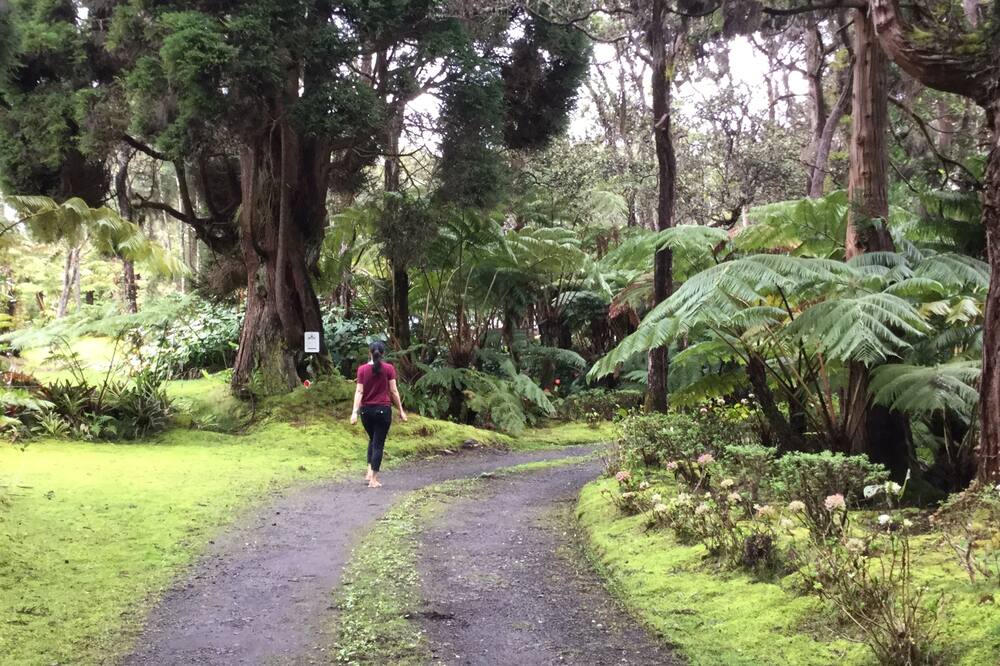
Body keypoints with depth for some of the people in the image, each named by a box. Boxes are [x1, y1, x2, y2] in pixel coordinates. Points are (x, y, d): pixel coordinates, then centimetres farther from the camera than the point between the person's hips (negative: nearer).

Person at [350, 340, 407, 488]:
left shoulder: (362, 369, -1)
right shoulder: (389, 368, -5)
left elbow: (359, 391, -7)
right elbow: (394, 391, -4)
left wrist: (355, 411, -10)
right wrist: (401, 410, 3)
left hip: (366, 410, 2)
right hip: (383, 409, -2)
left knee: (372, 440, 23)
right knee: (379, 443, 3)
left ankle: (370, 471, 12)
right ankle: (373, 479, 0)